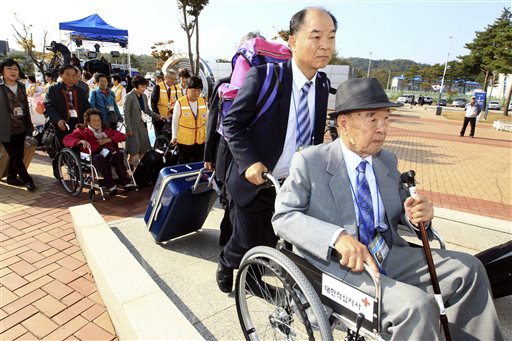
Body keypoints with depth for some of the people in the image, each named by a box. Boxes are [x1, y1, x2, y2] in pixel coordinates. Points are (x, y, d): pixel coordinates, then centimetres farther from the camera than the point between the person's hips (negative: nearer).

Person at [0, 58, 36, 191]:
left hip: (21, 129, 5)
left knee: (18, 156, 13)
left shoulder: (21, 87, 10)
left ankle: (11, 177, 29)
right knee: (15, 157, 0)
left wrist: (29, 125, 14)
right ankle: (27, 179, 10)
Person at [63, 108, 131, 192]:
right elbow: (67, 139, 7)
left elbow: (122, 136, 18)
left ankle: (124, 182, -32)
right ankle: (110, 185, -35)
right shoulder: (82, 130, 22)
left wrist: (107, 140, 3)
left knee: (118, 155, -34)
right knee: (99, 159, -40)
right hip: (94, 155, -2)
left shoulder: (106, 129, 30)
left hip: (109, 152, 2)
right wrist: (81, 141, -12)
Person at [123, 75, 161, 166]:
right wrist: (128, 129, -14)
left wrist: (158, 117, 7)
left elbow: (147, 110, 18)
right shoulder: (129, 97, -8)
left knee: (143, 152, 10)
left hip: (143, 127, 6)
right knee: (133, 153, -3)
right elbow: (126, 114, -10)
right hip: (134, 128, -6)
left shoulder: (144, 96, 10)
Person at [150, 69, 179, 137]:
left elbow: (175, 102, 7)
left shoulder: (174, 88, 6)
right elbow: (153, 103, -11)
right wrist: (158, 115, -18)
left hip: (170, 118, 4)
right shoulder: (158, 87, -9)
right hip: (159, 118, -4)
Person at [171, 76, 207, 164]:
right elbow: (175, 121, -2)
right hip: (184, 140, -3)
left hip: (200, 139, 3)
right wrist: (174, 136, 0)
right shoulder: (179, 103, -12)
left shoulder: (203, 102, -2)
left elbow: (206, 120, 7)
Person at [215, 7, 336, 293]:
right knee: (247, 244, 11)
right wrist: (249, 162, -24)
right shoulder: (263, 76, -17)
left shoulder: (323, 85, 1)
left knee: (273, 242, 17)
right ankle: (226, 267, 45)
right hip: (256, 182, -4)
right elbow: (233, 123, -13)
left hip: (296, 185, 5)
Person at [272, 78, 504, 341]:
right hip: (338, 264, -6)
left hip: (389, 257, 7)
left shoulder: (387, 161, 8)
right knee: (417, 305, -26)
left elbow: (399, 208, 18)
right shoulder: (309, 162, -10)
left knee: (469, 269, 4)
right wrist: (337, 237, -30)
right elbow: (283, 216, -14)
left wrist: (416, 214, -8)